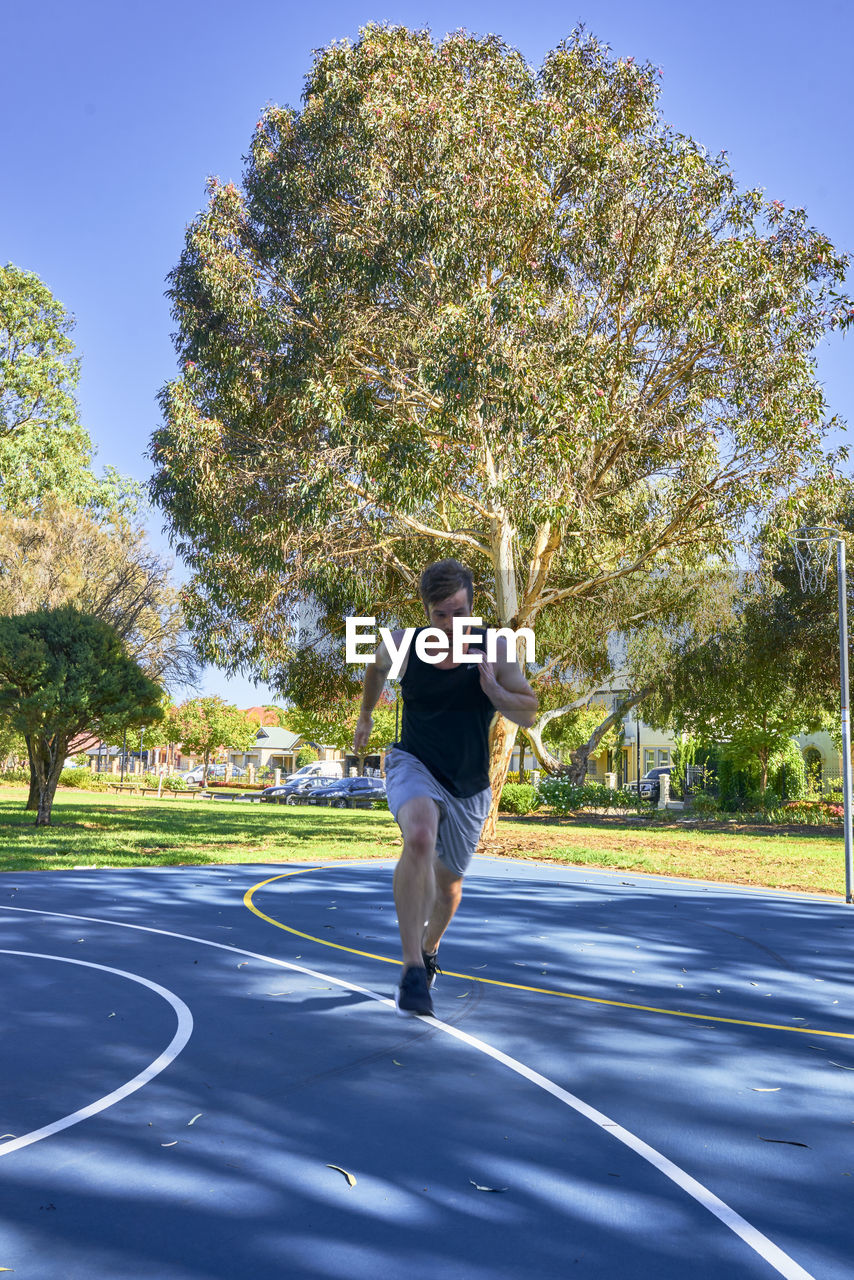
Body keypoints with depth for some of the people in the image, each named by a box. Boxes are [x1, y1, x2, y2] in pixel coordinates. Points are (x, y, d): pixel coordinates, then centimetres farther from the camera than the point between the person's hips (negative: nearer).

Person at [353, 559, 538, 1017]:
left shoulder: (495, 649, -13)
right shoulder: (404, 646, -12)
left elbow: (529, 715, -10)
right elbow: (377, 665, 13)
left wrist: (493, 690, -28)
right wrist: (365, 715, 22)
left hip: (468, 787, 2)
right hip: (414, 766, -2)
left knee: (448, 881, 18)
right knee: (420, 837, -35)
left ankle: (428, 948, 51)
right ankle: (412, 970, -32)